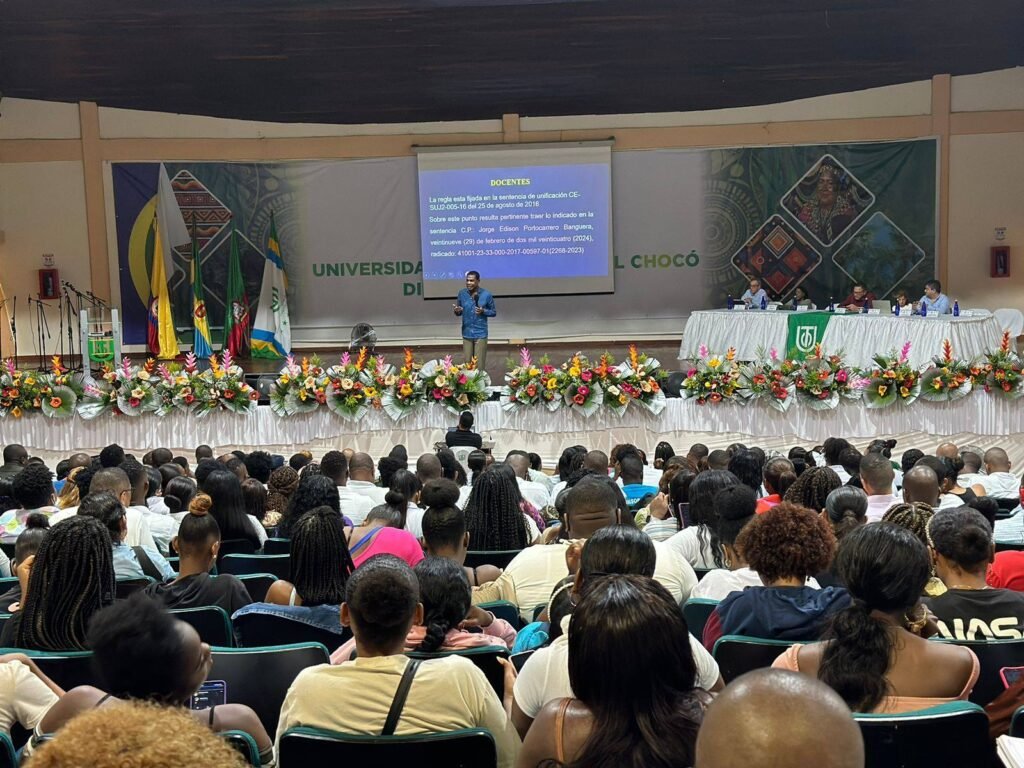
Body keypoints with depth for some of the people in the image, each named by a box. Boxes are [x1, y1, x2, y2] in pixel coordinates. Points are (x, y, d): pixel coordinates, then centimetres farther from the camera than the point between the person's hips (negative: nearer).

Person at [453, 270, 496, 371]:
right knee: (467, 363, 7)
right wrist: (457, 311, -15)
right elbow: (459, 313, 9)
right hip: (467, 334, 3)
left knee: (480, 365, -1)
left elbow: (493, 312, 3)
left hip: (480, 334, -2)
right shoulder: (462, 293, -1)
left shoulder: (486, 294, -7)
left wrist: (483, 311, -17)